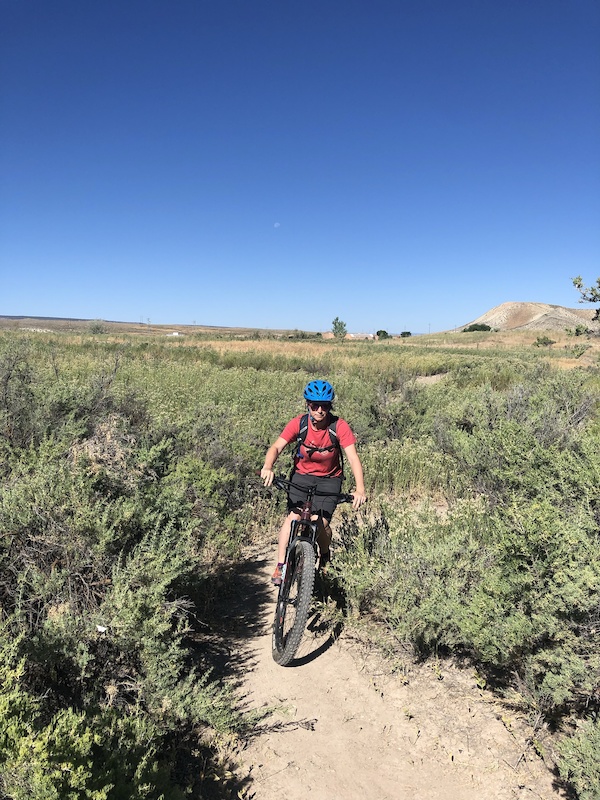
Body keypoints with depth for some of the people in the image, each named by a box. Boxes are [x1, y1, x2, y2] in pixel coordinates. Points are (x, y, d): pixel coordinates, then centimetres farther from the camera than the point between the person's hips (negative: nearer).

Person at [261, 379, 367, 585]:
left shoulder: (339, 426, -19)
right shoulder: (298, 423, -15)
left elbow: (353, 457, -25)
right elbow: (277, 447, -23)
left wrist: (360, 489, -38)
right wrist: (267, 467, -44)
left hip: (329, 479, -1)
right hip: (302, 476, 1)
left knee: (321, 523, -12)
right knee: (293, 518, -17)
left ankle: (324, 559, 20)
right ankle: (280, 567, -3)